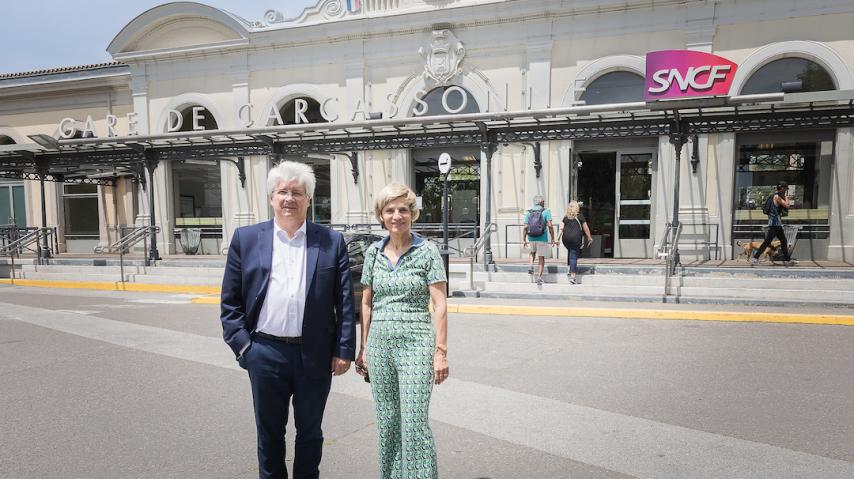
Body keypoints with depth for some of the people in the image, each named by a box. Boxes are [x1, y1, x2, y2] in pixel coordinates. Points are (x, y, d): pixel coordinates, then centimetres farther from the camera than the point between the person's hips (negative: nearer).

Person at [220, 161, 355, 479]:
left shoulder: (331, 242, 0)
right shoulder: (246, 239, 2)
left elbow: (344, 301, -1)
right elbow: (230, 301, 4)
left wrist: (343, 350, -4)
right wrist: (241, 344, -4)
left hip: (315, 355, 0)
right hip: (265, 354, 1)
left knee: (310, 432, 16)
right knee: (269, 432, 17)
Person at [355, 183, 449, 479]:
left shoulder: (427, 252, -5)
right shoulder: (374, 252, 7)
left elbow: (440, 305, -6)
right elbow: (366, 303, 12)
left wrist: (441, 352, -10)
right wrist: (363, 348, 11)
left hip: (415, 343, -4)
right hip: (379, 343, 4)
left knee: (414, 424, -4)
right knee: (387, 421, 13)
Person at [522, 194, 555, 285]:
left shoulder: (528, 212, 3)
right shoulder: (546, 211, -6)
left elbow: (524, 227, 0)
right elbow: (550, 225, -13)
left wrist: (524, 240, 6)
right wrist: (552, 238, -4)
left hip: (531, 238, 3)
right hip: (542, 239, -3)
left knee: (533, 252, 32)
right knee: (541, 258, 10)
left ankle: (531, 266, 11)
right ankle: (539, 277, 7)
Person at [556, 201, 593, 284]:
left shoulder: (565, 217, 10)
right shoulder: (580, 216, 3)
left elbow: (561, 229, 4)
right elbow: (586, 229, 7)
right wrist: (589, 238, 18)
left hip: (566, 238, 3)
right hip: (575, 238, -3)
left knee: (570, 252, 27)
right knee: (574, 255, -1)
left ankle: (568, 267, 17)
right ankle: (572, 276, -4)